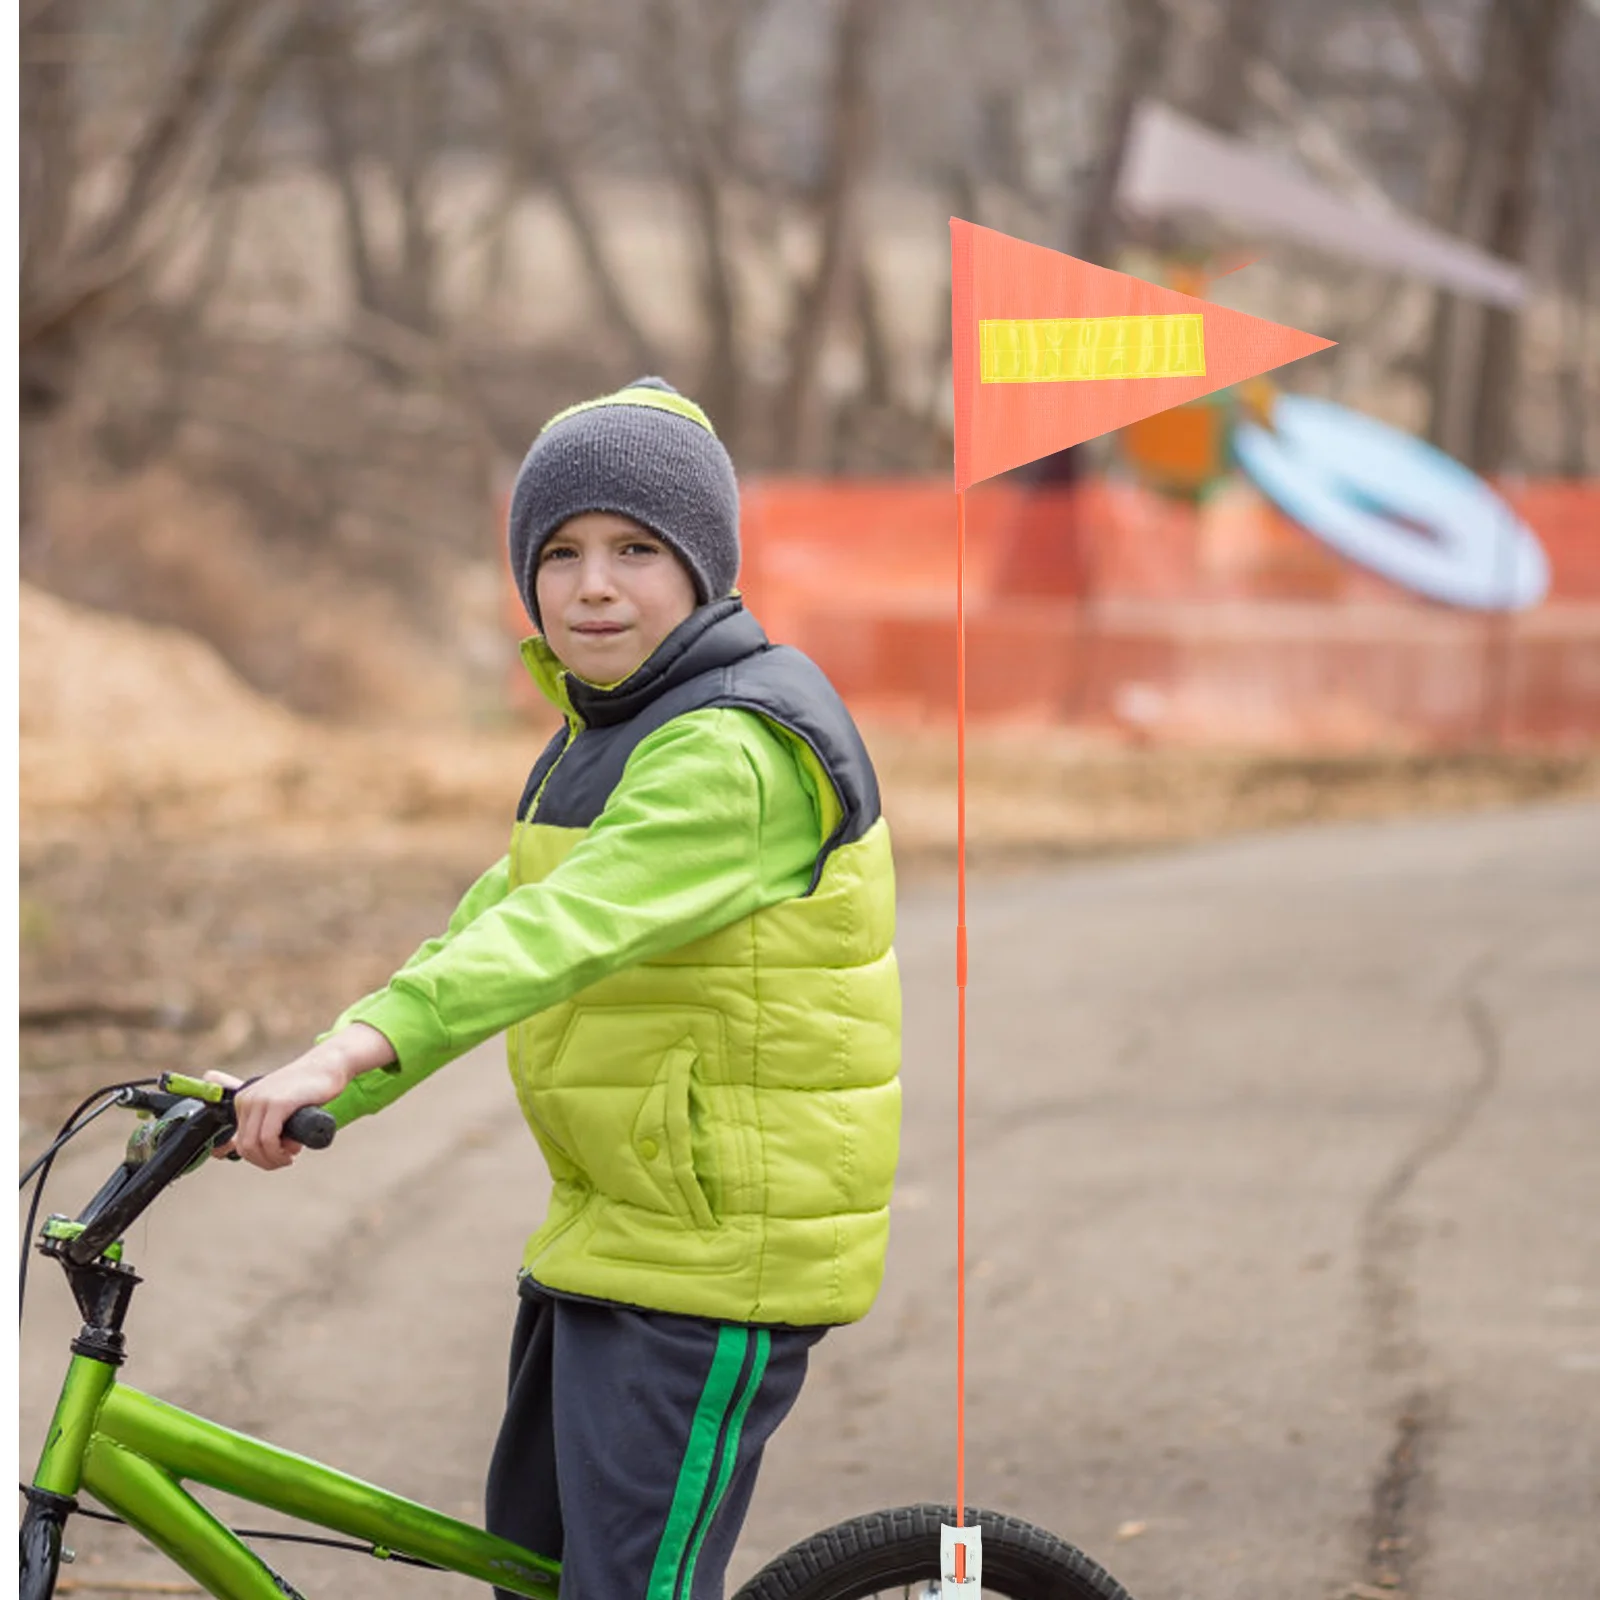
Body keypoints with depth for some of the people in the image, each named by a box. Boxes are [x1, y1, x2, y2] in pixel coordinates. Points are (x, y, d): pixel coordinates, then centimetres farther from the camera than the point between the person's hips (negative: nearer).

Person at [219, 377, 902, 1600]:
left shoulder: (740, 745, -19)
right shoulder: (604, 731, 15)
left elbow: (577, 922, -33)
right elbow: (497, 921, 14)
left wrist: (358, 1045, -45)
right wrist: (322, 1092, 4)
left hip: (719, 1254, -10)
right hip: (613, 1225, 10)